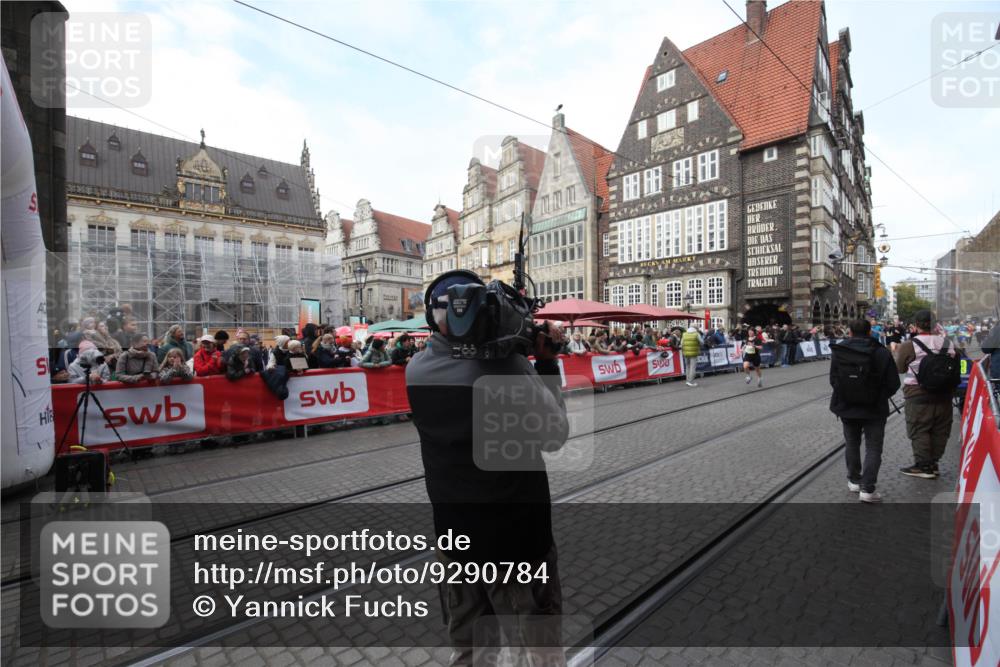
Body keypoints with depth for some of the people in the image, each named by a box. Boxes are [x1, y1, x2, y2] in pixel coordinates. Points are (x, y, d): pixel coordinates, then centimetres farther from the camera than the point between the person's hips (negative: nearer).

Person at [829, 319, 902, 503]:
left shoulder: (838, 351, -9)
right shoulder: (882, 352, -13)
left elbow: (833, 380, -4)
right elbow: (893, 384, -10)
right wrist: (880, 397, 9)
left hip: (846, 407, 2)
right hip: (875, 409, -2)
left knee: (852, 445, 18)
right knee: (873, 448, 7)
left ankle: (854, 481, 29)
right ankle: (867, 488, 3)